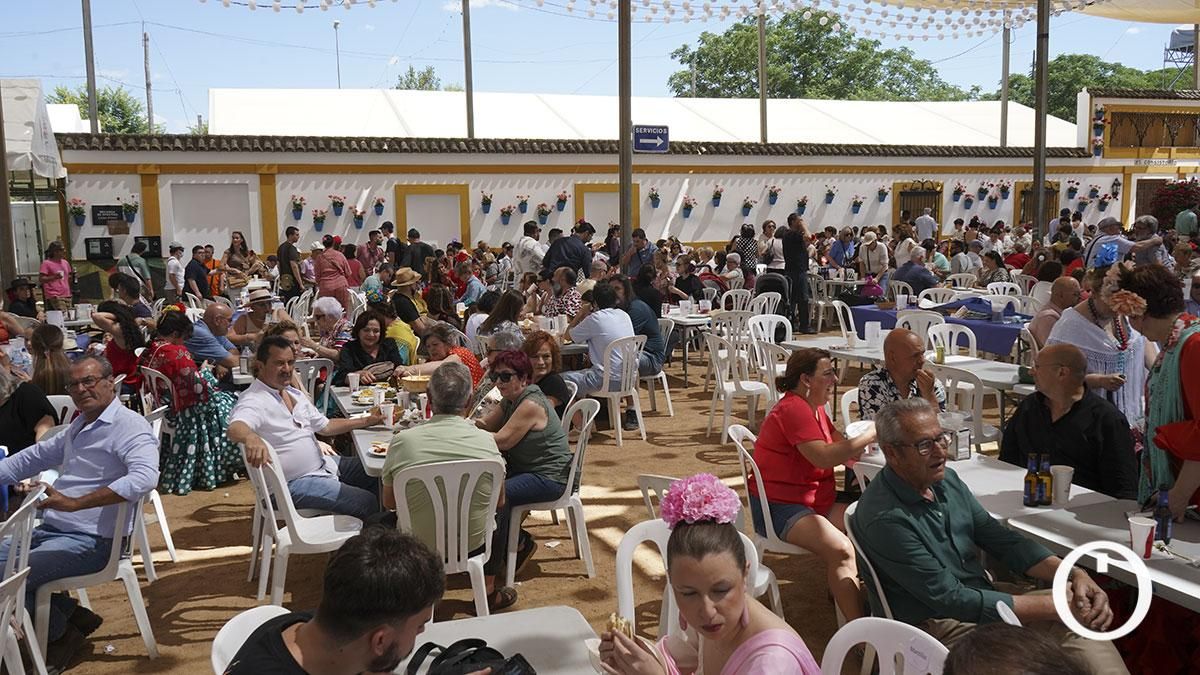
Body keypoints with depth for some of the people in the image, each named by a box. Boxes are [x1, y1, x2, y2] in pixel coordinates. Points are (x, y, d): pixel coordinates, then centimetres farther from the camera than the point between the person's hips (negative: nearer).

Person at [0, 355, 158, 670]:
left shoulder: (128, 425, -15)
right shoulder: (79, 426, 16)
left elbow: (145, 477, -33)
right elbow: (33, 457, 31)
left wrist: (75, 503, -34)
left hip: (91, 540, -10)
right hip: (51, 529, 10)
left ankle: (60, 631, 7)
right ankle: (67, 616, 12)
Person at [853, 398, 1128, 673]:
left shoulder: (947, 480, 4)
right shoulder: (885, 518, -23)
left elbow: (1002, 539, 8)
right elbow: (952, 600, -21)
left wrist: (1075, 575, -8)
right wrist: (1053, 606, -19)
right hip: (938, 626, -8)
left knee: (1083, 612, -13)